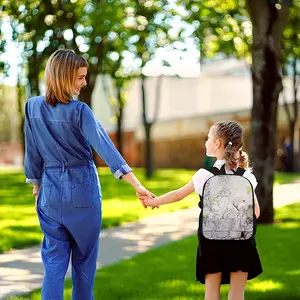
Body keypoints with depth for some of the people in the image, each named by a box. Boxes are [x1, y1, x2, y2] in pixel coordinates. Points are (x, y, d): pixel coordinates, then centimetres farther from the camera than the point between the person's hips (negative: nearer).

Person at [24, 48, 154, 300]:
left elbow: (32, 153, 5)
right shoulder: (79, 111, -15)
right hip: (82, 189, -3)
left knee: (54, 259, 6)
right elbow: (105, 147, -24)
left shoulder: (33, 107, -3)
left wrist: (36, 186, 17)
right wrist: (137, 185, -28)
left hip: (51, 190, 3)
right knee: (84, 257, 14)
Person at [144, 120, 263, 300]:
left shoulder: (205, 174, -6)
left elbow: (178, 195, 5)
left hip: (212, 238, -1)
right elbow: (255, 212, 2)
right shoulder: (246, 176, -2)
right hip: (241, 239, 1)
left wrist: (153, 202, 20)